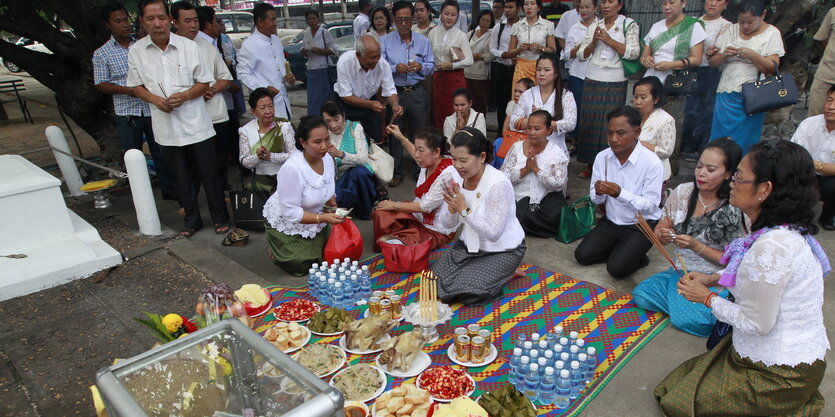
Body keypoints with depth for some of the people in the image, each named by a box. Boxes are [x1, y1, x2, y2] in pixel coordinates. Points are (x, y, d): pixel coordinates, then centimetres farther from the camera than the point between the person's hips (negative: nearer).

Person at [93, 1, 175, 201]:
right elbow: (100, 84, -1)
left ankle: (169, 190, 18)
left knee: (161, 153, 7)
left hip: (151, 109, 2)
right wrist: (127, 90, -16)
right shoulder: (101, 54, 1)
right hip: (126, 112, -1)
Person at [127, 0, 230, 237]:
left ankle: (220, 218, 20)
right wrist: (155, 99, -11)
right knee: (181, 178, 12)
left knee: (209, 173, 5)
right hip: (166, 127, 2)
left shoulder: (188, 47, -5)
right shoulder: (136, 52, 0)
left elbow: (204, 83, 1)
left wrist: (184, 96, -17)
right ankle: (191, 220, 27)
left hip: (196, 123, -2)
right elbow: (136, 86, 9)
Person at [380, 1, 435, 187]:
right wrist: (395, 68, -21)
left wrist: (421, 67, -14)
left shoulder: (423, 41, 7)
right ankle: (396, 172, 17)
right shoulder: (384, 41, 0)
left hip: (417, 93, 1)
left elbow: (432, 66, 6)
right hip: (394, 93, -1)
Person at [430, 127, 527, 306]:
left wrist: (464, 209, -31)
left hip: (502, 250, -6)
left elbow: (493, 234, -28)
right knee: (436, 284, -5)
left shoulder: (499, 184, -26)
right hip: (469, 245, 7)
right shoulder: (458, 178, -6)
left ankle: (506, 274, 7)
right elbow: (448, 224, 0)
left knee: (467, 294, -18)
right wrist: (452, 208, -22)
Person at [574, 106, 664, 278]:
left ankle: (637, 257, 12)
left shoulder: (652, 162, -19)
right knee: (582, 255, -10)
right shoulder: (602, 157, -5)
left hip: (641, 226, -5)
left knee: (617, 268, -21)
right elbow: (596, 199, 1)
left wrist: (620, 193, -35)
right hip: (610, 222, 5)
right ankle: (619, 251, 14)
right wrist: (598, 193, -24)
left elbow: (650, 206, -19)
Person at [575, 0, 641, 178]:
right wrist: (593, 42, -7)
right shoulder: (594, 26, 13)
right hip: (592, 80, 4)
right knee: (590, 121, 2)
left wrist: (608, 40, -13)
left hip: (615, 83, -3)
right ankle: (590, 163, 12)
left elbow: (633, 53, -10)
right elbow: (581, 55, 11)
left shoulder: (629, 25, 3)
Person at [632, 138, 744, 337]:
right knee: (640, 296, -16)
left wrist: (696, 246, -24)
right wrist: (663, 235, -20)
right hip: (679, 272, 5)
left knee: (685, 320, -24)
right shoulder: (683, 192, -4)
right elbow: (660, 230, 5)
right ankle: (682, 304, 7)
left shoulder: (734, 211, -15)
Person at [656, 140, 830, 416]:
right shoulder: (786, 231, 0)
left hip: (780, 372, -9)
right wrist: (714, 279, 5)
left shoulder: (773, 246, -31)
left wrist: (707, 298, -11)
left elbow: (757, 324, -25)